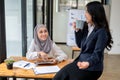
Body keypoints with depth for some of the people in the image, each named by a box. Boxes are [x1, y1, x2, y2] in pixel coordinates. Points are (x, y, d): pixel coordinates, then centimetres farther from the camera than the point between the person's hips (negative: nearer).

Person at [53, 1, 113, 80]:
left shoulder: (102, 31, -16)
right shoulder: (86, 26, 7)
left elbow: (97, 53, -20)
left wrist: (88, 63, -40)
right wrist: (77, 30, -1)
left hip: (92, 68, -7)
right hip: (81, 61, 7)